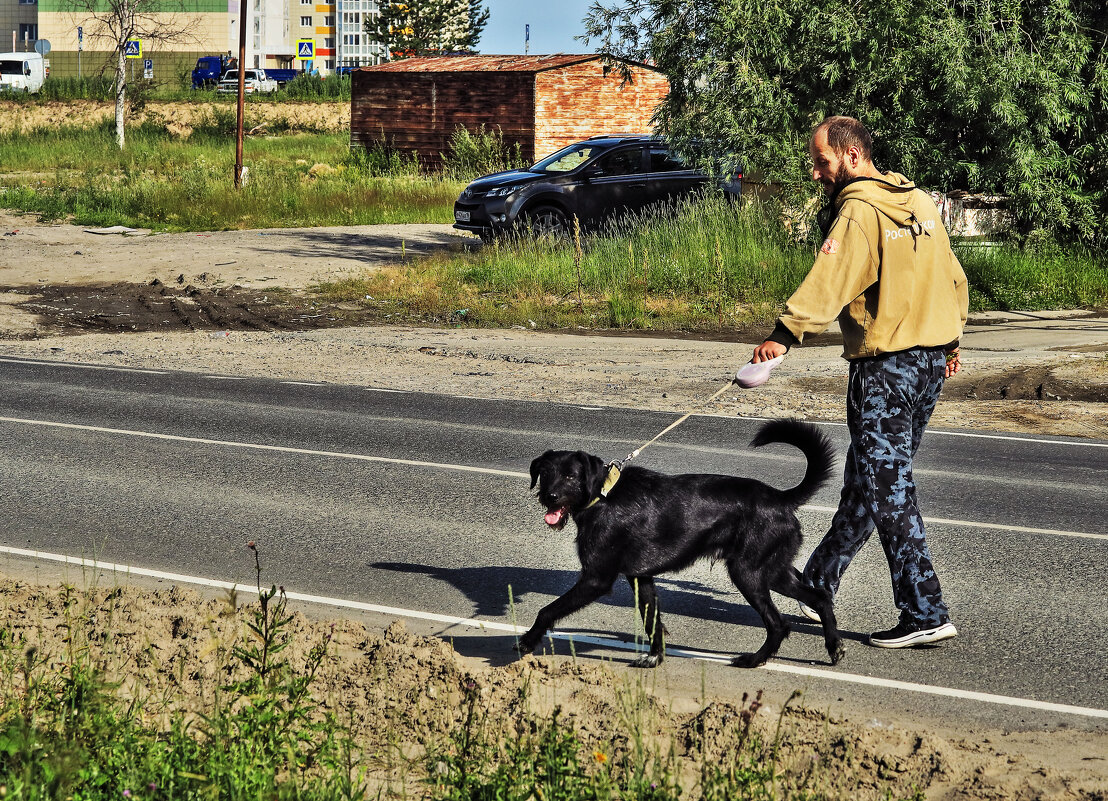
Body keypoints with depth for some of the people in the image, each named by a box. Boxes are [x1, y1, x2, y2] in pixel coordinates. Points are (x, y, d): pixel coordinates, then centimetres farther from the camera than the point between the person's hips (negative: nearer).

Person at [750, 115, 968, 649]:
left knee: (887, 488, -5)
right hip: (931, 360, 9)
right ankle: (818, 584, 31)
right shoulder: (918, 201, 12)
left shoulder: (860, 210, -14)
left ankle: (925, 613, -8)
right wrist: (949, 342, 31)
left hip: (885, 365, -9)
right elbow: (953, 278, 19)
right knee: (864, 479, 18)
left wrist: (785, 333, -40)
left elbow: (830, 279, -30)